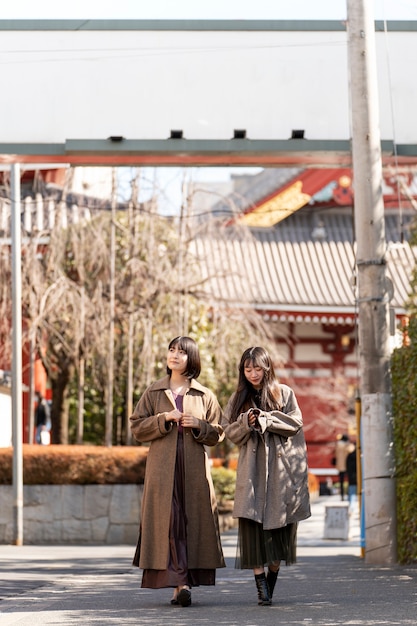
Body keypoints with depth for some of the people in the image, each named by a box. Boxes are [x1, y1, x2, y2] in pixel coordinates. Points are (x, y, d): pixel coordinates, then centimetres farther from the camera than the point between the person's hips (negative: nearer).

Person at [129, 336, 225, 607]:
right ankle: (179, 583, -10)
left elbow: (217, 434, 11)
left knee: (193, 521, -2)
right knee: (167, 521, -9)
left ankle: (187, 581, 6)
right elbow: (137, 428, 5)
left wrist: (198, 425, -8)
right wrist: (164, 419, -9)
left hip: (195, 469, 1)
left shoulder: (205, 396, 10)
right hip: (162, 468, -1)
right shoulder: (153, 393, 10)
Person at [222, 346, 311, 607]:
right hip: (252, 469, 1)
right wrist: (246, 423, -11)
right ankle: (260, 585, -13)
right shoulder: (239, 398, 13)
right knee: (252, 522, -11)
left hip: (281, 467, -1)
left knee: (279, 523, 2)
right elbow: (229, 431, 9)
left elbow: (295, 423, -3)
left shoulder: (284, 393, 6)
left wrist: (264, 419, -11)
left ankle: (272, 582, 15)